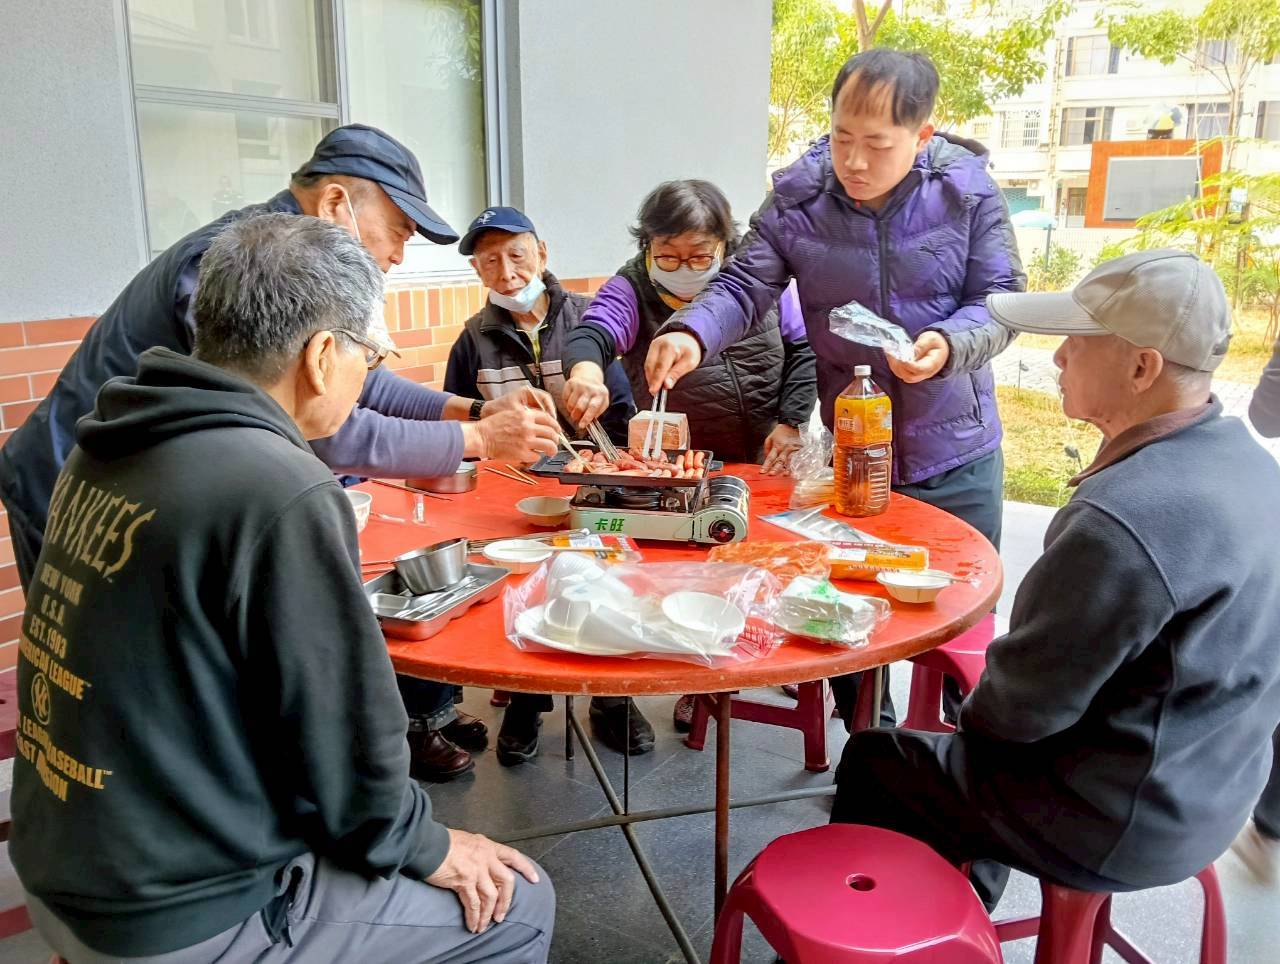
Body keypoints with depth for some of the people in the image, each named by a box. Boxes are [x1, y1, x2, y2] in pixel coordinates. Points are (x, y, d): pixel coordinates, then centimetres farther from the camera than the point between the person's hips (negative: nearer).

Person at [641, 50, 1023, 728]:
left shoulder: (968, 190, -9)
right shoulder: (797, 198, -9)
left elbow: (1001, 301, -8)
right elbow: (744, 287, -13)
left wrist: (949, 344, -29)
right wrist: (693, 335, -34)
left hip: (957, 457, 0)